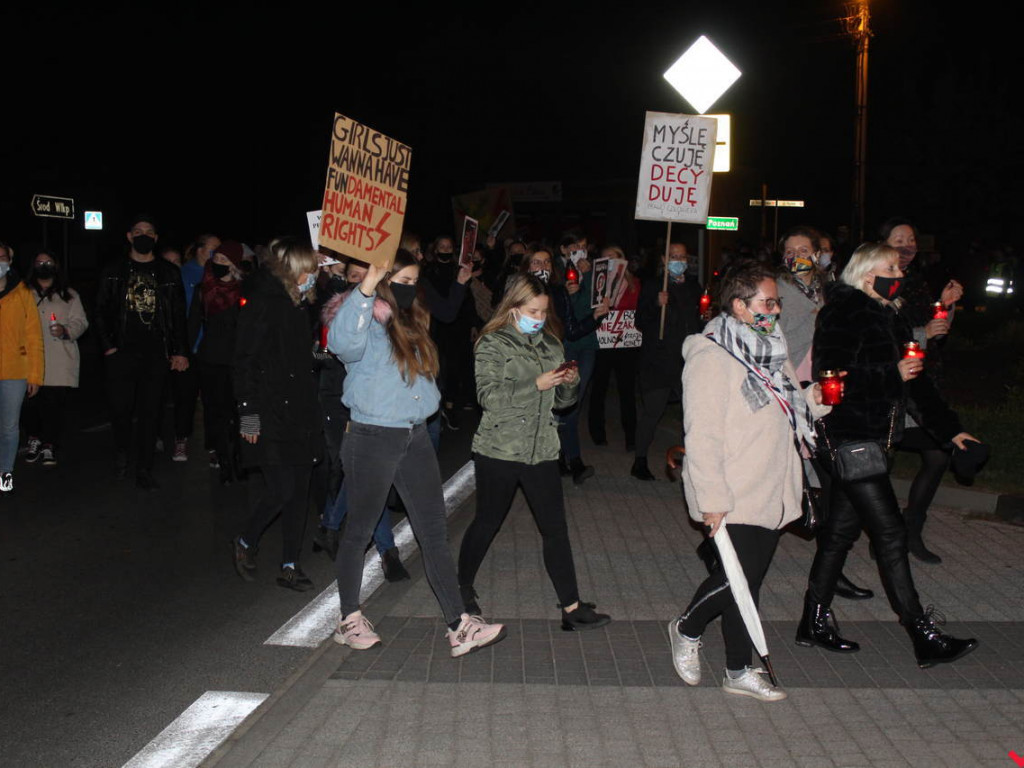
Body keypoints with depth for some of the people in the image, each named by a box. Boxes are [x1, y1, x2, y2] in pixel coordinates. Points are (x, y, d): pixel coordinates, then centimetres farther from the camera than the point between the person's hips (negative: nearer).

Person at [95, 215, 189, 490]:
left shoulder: (169, 273, 9)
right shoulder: (113, 272, 8)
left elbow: (178, 315, 8)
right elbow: (101, 312, 7)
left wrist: (180, 351, 2)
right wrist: (108, 346, -3)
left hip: (157, 354, 0)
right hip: (122, 352, 0)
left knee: (150, 412, 2)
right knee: (120, 408, -2)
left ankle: (144, 471, 8)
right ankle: (122, 453, 26)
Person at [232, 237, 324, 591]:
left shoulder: (299, 306, 15)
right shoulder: (260, 304, -11)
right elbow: (245, 362, -13)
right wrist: (249, 413, -17)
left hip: (301, 413, 8)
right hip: (270, 414, -8)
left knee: (300, 490, 7)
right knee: (281, 489, -8)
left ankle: (290, 566, 16)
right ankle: (246, 543, 18)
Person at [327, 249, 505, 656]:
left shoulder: (412, 322, 13)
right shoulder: (367, 324, -12)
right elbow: (341, 342, -37)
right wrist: (366, 287, -44)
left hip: (416, 436, 7)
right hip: (372, 439, -7)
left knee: (434, 531, 4)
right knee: (359, 530, 8)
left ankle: (459, 626, 5)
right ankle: (349, 619, 24)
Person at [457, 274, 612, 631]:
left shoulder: (551, 344, 12)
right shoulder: (492, 344, -4)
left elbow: (562, 399, 18)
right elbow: (488, 395, -16)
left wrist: (570, 382, -4)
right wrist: (537, 384, -21)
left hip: (541, 450, 4)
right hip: (499, 450, -4)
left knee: (555, 528, 2)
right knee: (487, 523, 9)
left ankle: (572, 608, 5)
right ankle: (463, 588, 31)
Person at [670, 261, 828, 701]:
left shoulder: (769, 351, 13)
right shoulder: (710, 359, -14)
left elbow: (791, 407, 23)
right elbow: (702, 437, -18)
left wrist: (814, 398, 2)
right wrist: (712, 500, -21)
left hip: (770, 495, 8)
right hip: (733, 499, -8)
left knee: (748, 581, 13)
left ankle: (739, 672, 24)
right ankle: (687, 631, 21)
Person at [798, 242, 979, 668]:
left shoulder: (886, 316, 17)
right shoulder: (846, 312, -12)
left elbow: (913, 378, 19)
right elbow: (835, 377, -22)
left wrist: (949, 428, 16)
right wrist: (892, 375, -19)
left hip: (871, 438, 9)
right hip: (848, 437, -9)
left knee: (842, 528, 12)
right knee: (890, 533, -6)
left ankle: (815, 622, 22)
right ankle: (923, 637, -1)